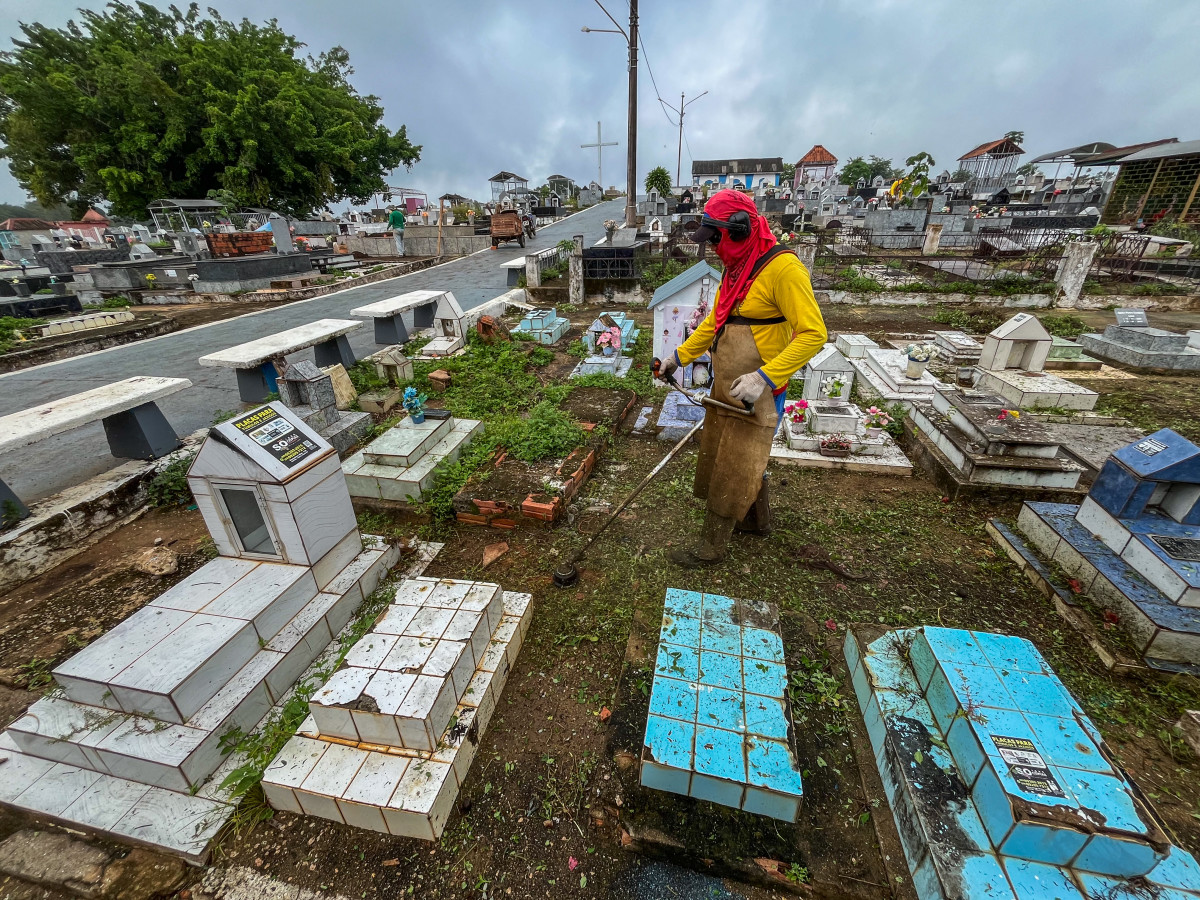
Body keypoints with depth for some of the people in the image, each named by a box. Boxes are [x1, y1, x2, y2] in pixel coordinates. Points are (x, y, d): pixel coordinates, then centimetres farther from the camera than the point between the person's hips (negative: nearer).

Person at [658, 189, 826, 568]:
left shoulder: (781, 268, -18)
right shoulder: (736, 269, 11)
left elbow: (813, 334, -22)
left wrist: (764, 377, -29)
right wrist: (680, 356, 18)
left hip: (755, 394, -9)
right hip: (724, 389, 9)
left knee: (731, 472, 2)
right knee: (735, 459, 21)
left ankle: (712, 546, 18)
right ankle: (758, 520, 44)